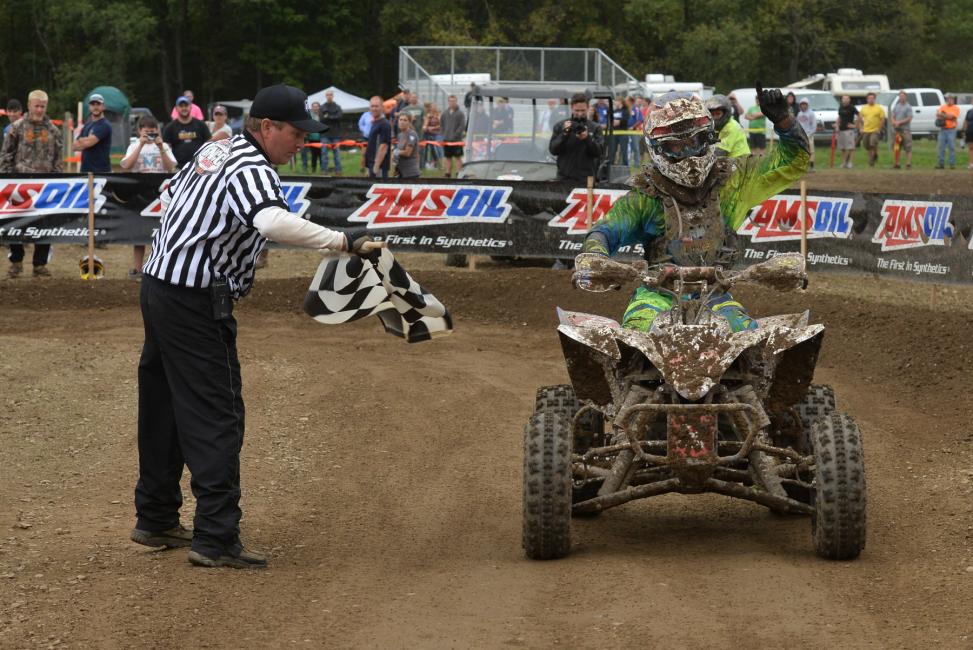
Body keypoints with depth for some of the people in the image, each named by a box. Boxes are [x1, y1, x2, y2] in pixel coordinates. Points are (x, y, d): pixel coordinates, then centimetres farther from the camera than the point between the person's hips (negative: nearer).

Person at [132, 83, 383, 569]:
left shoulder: (215, 151, 13)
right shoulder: (252, 170, -17)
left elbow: (169, 196, 29)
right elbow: (274, 222, -38)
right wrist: (343, 241, -42)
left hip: (158, 289, 10)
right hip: (196, 305, -10)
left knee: (164, 410, 18)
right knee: (216, 418, -8)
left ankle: (155, 519, 29)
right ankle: (216, 538, -11)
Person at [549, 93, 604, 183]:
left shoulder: (595, 128, 5)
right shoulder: (560, 126, 7)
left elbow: (599, 152, -3)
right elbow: (553, 150, 1)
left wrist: (587, 138, -20)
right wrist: (564, 134, -14)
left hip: (586, 179, 0)